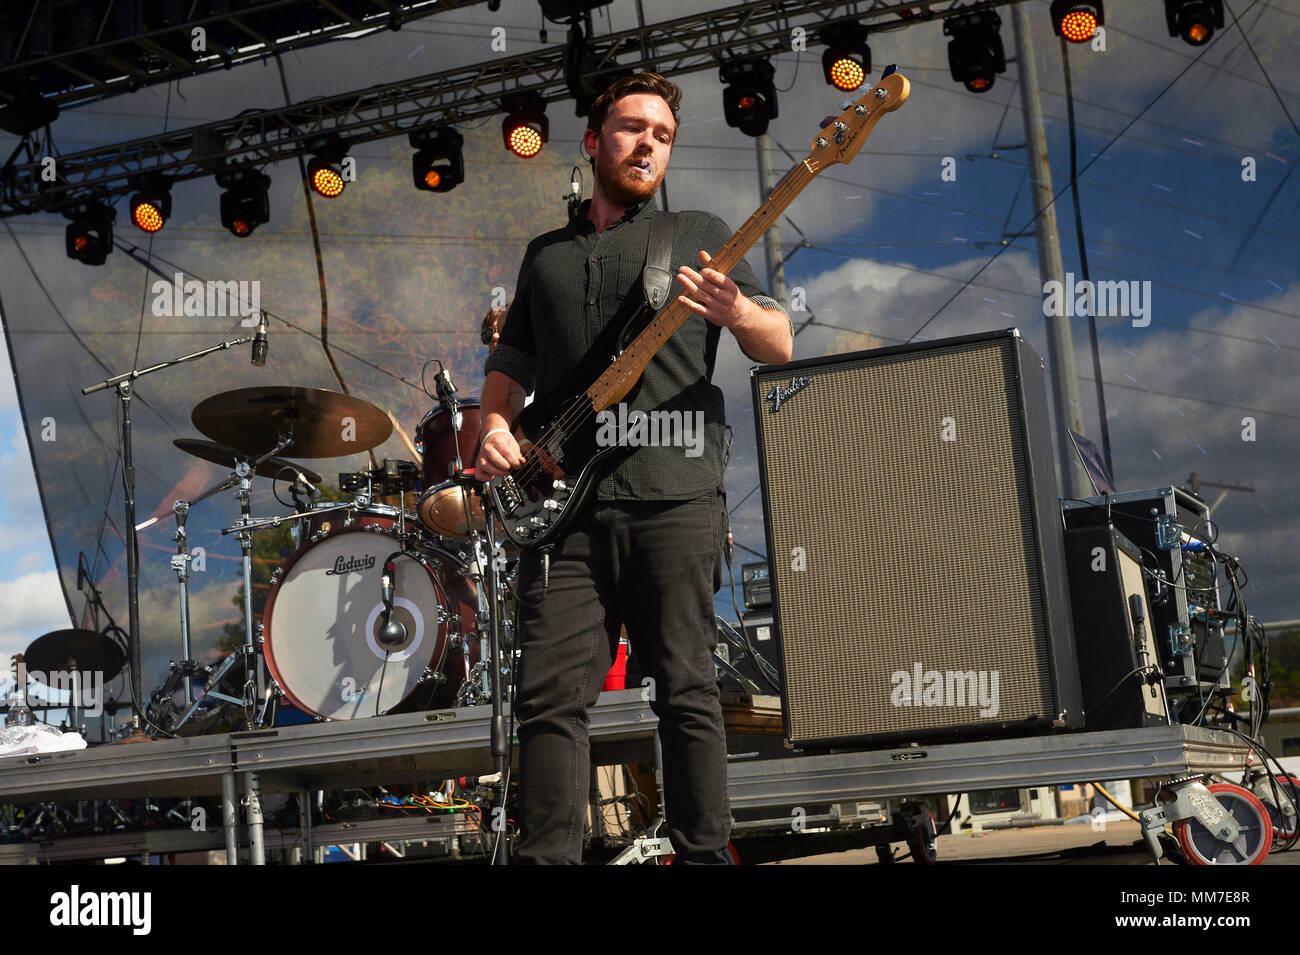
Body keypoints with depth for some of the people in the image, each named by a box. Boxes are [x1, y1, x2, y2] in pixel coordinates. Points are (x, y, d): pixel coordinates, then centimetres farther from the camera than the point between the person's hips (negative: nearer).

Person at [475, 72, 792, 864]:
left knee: (687, 691, -2)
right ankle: (549, 855, 0)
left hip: (673, 495, -2)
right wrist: (495, 424, 3)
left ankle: (705, 854, 6)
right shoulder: (546, 253, 24)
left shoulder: (699, 234, 14)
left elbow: (781, 346, 6)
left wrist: (736, 310, -17)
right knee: (550, 694, -4)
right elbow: (511, 360, 25)